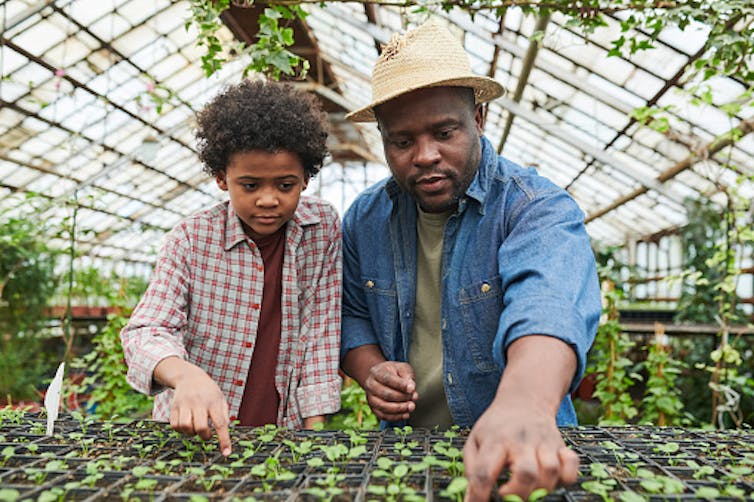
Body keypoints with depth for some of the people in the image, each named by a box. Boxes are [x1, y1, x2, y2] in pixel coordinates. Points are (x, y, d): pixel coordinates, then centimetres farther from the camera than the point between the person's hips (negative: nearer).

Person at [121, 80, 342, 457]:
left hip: (283, 435, 1)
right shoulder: (191, 240, -6)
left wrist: (314, 430, -4)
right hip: (195, 433, 0)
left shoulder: (324, 228, -1)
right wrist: (185, 374, -35)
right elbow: (145, 330, -12)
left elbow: (320, 330, 0)